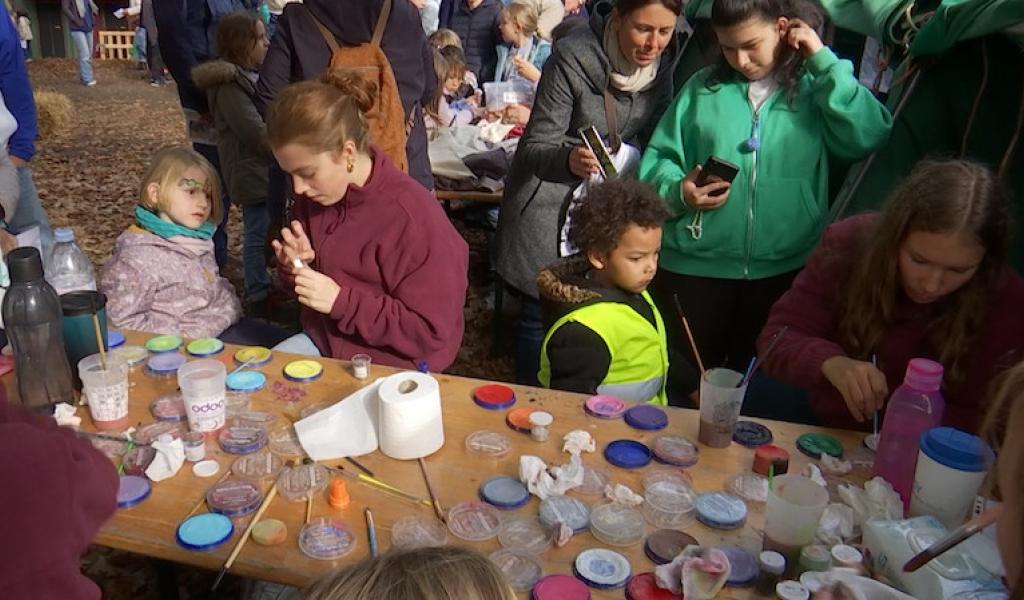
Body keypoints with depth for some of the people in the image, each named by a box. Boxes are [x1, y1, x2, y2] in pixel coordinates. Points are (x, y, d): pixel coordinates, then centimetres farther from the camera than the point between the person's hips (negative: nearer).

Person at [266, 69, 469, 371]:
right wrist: (295, 264, -8)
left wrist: (341, 301, -25)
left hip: (389, 365, -7)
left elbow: (431, 331, -21)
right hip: (322, 340, 7)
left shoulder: (411, 216, -25)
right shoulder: (314, 194, -1)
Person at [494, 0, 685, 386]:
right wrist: (569, 160, -39)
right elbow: (536, 148, -19)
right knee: (540, 313, 2)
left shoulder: (665, 58, -6)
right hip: (551, 199, -4)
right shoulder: (573, 57, -21)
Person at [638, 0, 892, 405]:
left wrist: (825, 61, -12)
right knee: (686, 383, 14)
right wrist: (677, 190, -17)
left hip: (784, 268, 0)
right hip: (696, 264, 0)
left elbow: (868, 137, -14)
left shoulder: (815, 88, 2)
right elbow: (658, 158, 4)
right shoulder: (704, 87, 4)